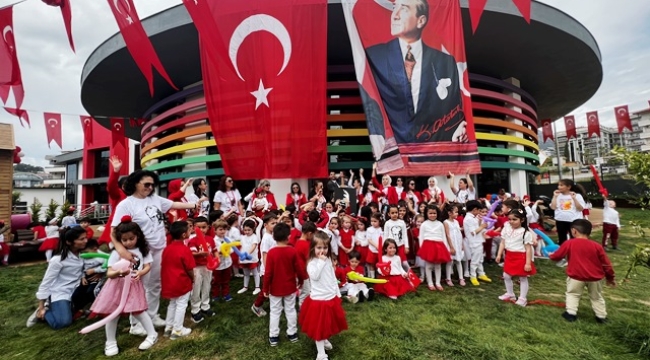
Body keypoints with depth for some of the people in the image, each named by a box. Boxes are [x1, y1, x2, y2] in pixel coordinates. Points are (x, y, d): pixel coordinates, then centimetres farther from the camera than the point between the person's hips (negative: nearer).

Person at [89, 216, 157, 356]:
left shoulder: (142, 250, -1)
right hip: (117, 285, 1)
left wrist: (140, 273, -24)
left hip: (134, 284, -1)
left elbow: (148, 266, -2)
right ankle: (110, 343, 30)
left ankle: (152, 335, 14)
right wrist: (119, 272, -33)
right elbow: (109, 273, -11)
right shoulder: (117, 253, -7)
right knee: (112, 314, 7)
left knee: (138, 311, -4)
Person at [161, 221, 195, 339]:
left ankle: (168, 327, 32)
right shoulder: (185, 250, -22)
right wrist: (192, 279, 2)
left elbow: (165, 266, 8)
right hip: (182, 283, -7)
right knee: (181, 305, 7)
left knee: (172, 304, 22)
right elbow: (190, 269, -17)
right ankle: (177, 330, 16)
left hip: (169, 282, 7)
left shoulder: (167, 249, 0)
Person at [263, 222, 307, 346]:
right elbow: (299, 268, -8)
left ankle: (273, 337, 23)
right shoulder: (293, 251, -15)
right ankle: (292, 334, 28)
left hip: (275, 288, -1)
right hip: (290, 287, 1)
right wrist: (301, 281, 11)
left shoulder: (271, 252, -18)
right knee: (290, 310, 17)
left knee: (275, 312, 13)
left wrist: (265, 288, -1)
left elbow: (268, 273, -14)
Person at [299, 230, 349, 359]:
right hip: (318, 299, -6)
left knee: (329, 323, 22)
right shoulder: (312, 263, -15)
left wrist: (338, 293, 13)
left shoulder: (329, 260, 3)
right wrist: (321, 261, -30)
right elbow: (314, 276, -33)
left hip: (332, 297, 6)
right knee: (319, 326, 5)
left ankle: (324, 340, 47)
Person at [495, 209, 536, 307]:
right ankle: (510, 294, 34)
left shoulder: (525, 232, -15)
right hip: (509, 256, 6)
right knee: (506, 276, 14)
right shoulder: (506, 229, 0)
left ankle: (522, 298, 23)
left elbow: (528, 249, -13)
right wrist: (499, 255, 2)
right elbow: (502, 243, 6)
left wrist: (528, 263, -15)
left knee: (523, 278, 10)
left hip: (521, 257, -5)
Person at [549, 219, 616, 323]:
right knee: (596, 297, 23)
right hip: (595, 277, 3)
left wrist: (551, 256, 22)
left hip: (576, 276, -3)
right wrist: (610, 277, 17)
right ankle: (601, 316, 31)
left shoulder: (569, 243, -8)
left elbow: (557, 256, -1)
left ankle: (571, 313, 12)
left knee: (572, 294, 16)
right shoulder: (596, 246, -1)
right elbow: (606, 263, 4)